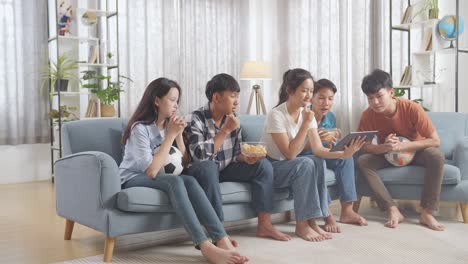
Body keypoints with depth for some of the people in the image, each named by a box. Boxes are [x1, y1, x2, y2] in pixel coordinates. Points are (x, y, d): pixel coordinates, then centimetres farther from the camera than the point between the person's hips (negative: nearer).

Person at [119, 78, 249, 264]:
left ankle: (222, 240, -38)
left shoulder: (169, 124, 6)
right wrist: (170, 135, -21)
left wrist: (178, 135, -9)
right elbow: (151, 171, -26)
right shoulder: (140, 128, -16)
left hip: (160, 179, 6)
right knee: (175, 182, -35)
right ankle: (206, 246, -44)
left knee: (190, 181, -28)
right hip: (134, 180, -6)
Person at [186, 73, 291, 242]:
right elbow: (200, 155, -30)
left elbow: (236, 154, 6)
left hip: (225, 169, 6)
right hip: (203, 171, -6)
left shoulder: (233, 119, 1)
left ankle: (264, 225, -11)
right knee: (208, 167, -39)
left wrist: (246, 158, -18)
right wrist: (226, 130, -27)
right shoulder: (196, 119, -18)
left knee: (263, 165, -10)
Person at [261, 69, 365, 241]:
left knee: (317, 162, -24)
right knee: (306, 164, -31)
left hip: (291, 166, 6)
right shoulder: (276, 115, -20)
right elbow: (289, 154, -25)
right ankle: (301, 225, -21)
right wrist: (306, 124, -27)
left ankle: (311, 220, -15)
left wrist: (344, 153, -28)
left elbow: (318, 150, -10)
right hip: (270, 167, -6)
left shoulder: (307, 114, -1)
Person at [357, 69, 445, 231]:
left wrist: (401, 146, -37)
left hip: (415, 151, -2)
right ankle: (393, 210, -27)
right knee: (362, 162, -27)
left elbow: (435, 141, -25)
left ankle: (427, 213, -26)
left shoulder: (412, 108, -26)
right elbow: (363, 146, -17)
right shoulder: (368, 115, -19)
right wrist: (383, 147, -39)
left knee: (437, 156, -33)